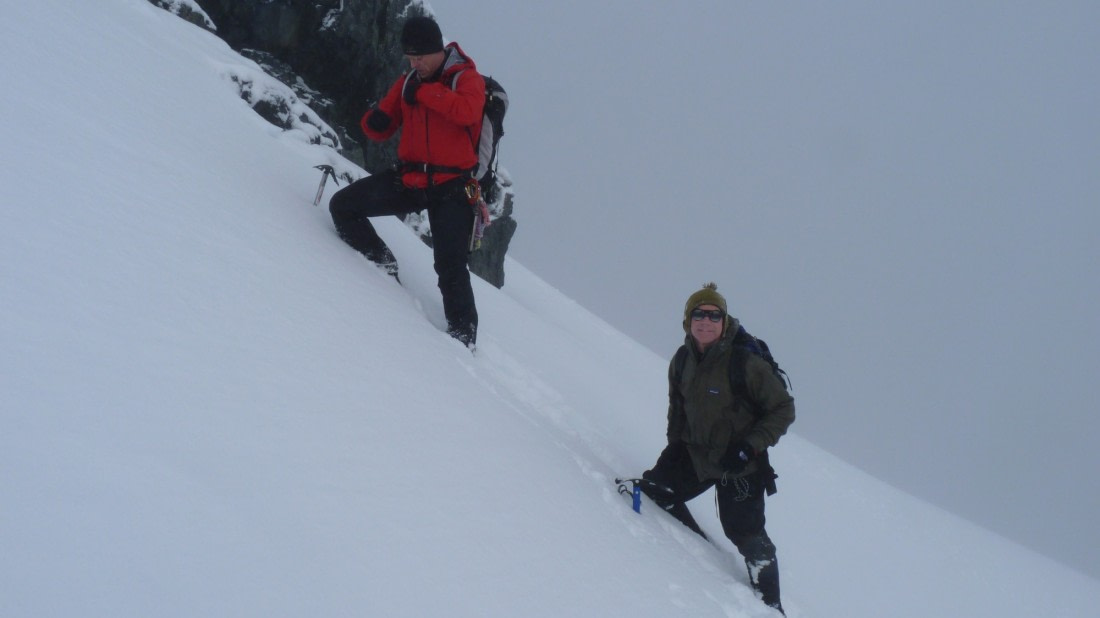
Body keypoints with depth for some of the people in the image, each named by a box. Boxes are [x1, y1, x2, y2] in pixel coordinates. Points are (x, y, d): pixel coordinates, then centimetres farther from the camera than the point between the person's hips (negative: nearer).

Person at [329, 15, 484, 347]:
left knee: (451, 269, -10)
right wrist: (374, 121, -12)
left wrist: (424, 91, -20)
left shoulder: (467, 78, -6)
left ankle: (463, 336, -1)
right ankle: (381, 266, 11)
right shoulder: (407, 82, 9)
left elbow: (467, 111, -29)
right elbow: (383, 128, 12)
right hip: (409, 180, 6)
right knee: (342, 206, -2)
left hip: (451, 187, -5)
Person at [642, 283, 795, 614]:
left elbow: (783, 409, -13)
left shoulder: (746, 363, -21)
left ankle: (770, 603, 13)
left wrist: (750, 447, -21)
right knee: (654, 491, -1)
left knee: (747, 536, -6)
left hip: (739, 465, -6)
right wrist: (674, 445, 8)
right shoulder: (682, 361, -3)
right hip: (694, 454, 6)